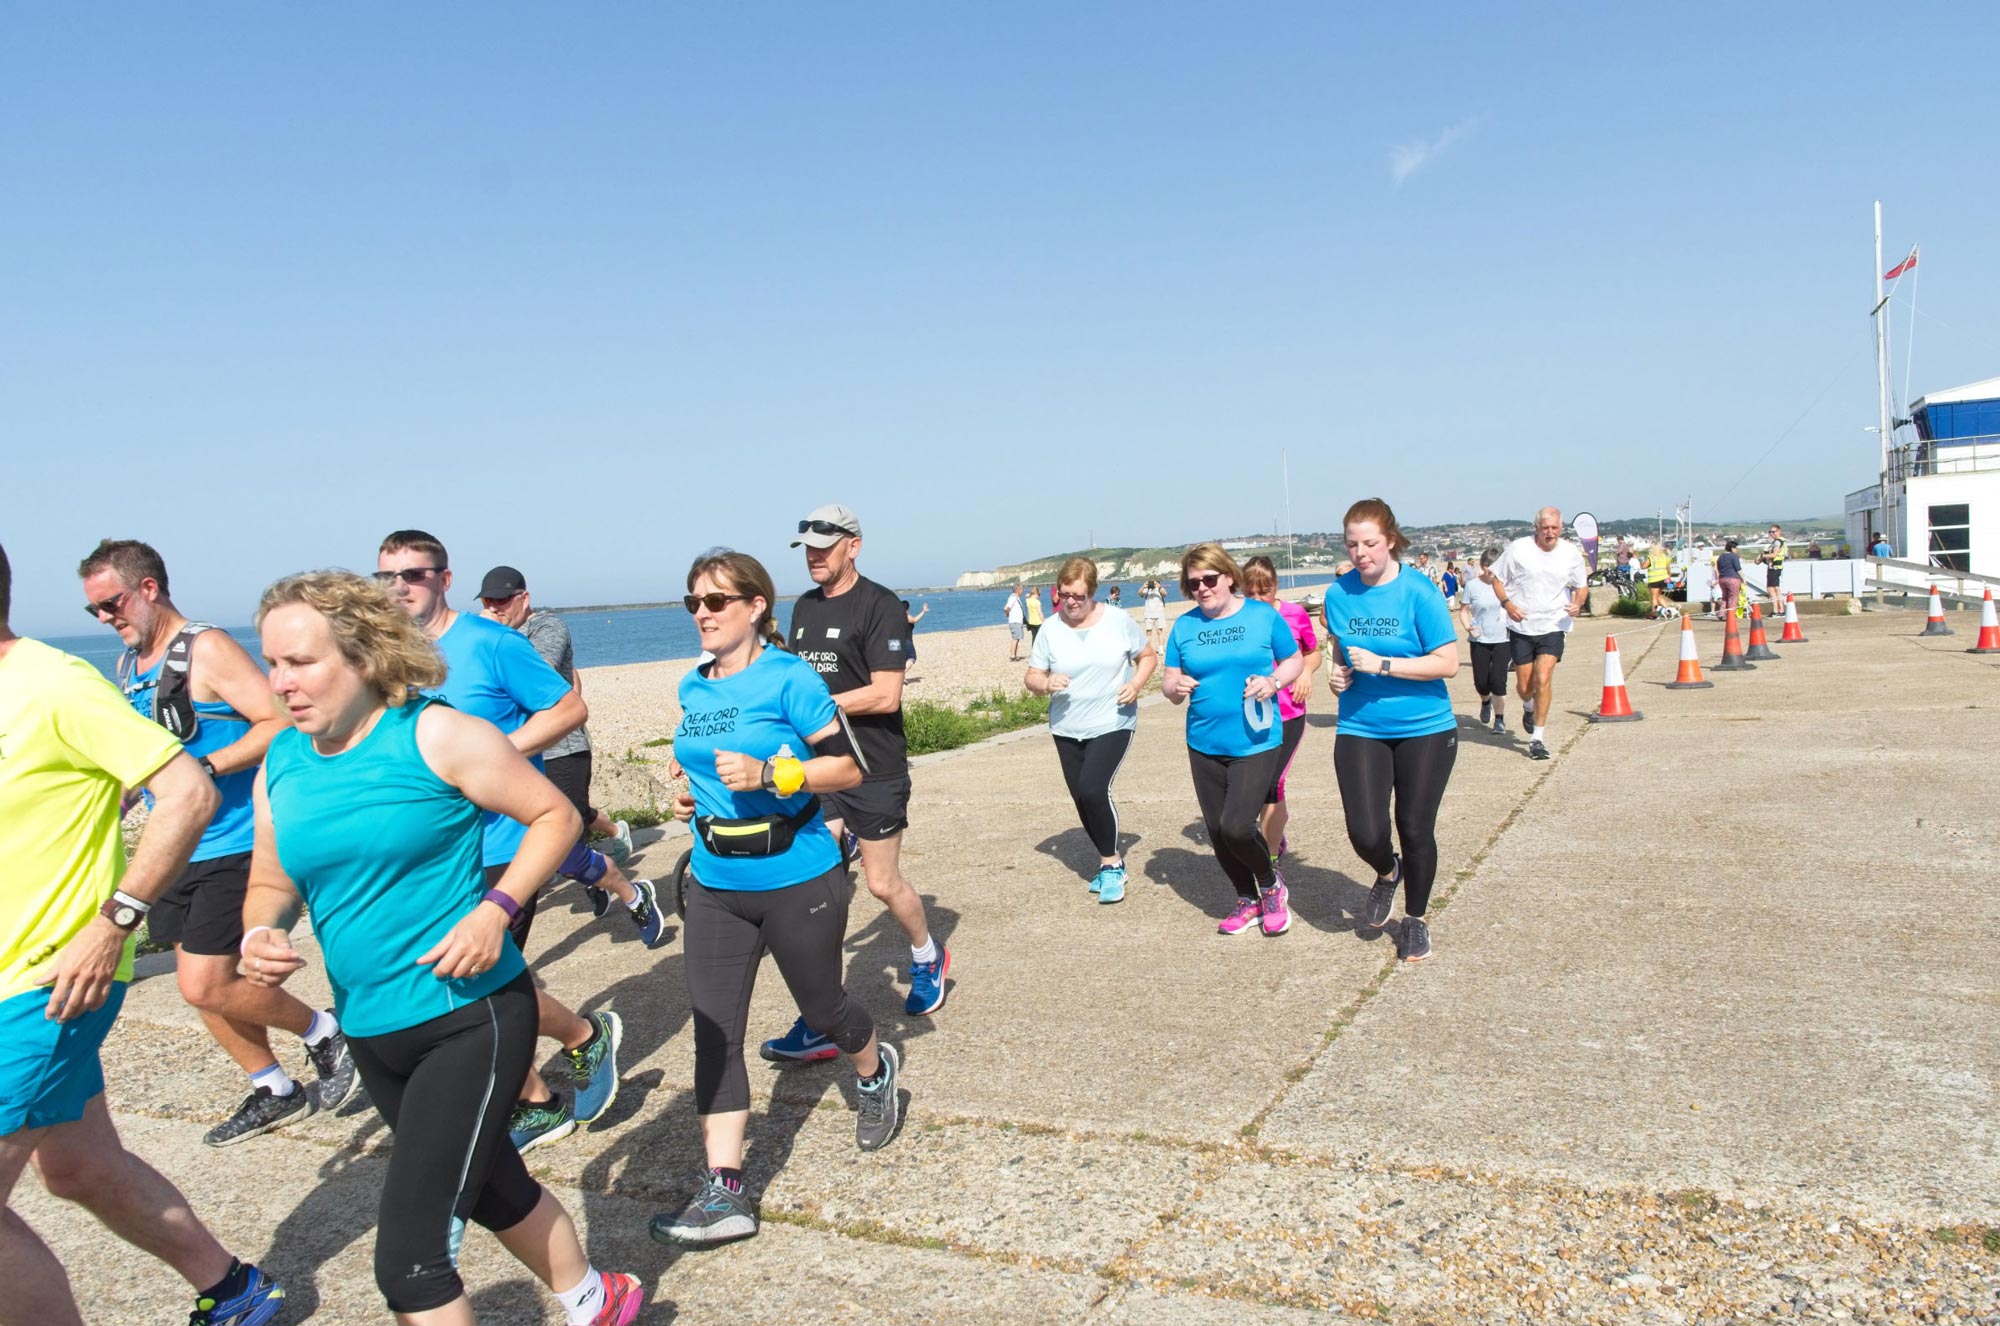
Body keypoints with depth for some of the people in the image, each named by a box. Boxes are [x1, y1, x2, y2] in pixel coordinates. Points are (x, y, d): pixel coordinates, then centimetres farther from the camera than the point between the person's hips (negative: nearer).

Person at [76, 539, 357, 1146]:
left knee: (206, 986, -11)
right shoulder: (127, 665, 13)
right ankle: (274, 1091, 28)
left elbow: (282, 725, -21)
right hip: (175, 849, 9)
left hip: (231, 843, -9)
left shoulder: (206, 650, -13)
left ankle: (325, 1034, 12)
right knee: (201, 984, 13)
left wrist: (202, 767, -26)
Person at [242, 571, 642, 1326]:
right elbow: (270, 886, 12)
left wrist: (495, 910, -21)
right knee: (493, 1192, 25)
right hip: (371, 1031, 7)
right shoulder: (281, 763, 3)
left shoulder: (436, 735, -15)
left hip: (473, 1016, -7)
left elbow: (555, 816, -8)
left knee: (410, 1258, -10)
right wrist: (260, 935, -11)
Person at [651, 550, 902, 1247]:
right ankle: (723, 1193, 2)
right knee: (713, 1027, -2)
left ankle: (875, 1072, 47)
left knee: (822, 1008, 12)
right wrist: (691, 794, 5)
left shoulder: (788, 678, -14)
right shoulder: (693, 687, 8)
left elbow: (848, 767, -14)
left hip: (798, 880, -6)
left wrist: (767, 775, -27)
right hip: (715, 883, 6)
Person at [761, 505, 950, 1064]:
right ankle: (819, 1023, 5)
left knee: (883, 883, 6)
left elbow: (885, 695, -19)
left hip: (874, 771, -6)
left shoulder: (878, 605, -12)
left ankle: (927, 955, 38)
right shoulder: (804, 607, 12)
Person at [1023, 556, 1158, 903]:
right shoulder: (1050, 630, -2)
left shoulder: (1119, 621, -6)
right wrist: (1046, 683, -20)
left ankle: (1110, 864, 0)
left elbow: (1148, 656, 7)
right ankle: (1112, 862, 32)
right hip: (1067, 730, 4)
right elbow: (1031, 678, 3)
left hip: (1112, 725, -4)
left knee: (1093, 790, -21)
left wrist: (1136, 683, -12)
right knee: (1082, 800, 10)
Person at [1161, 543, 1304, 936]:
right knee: (1217, 831, 10)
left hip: (1256, 743, -4)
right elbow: (1169, 683, 7)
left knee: (1236, 826, -15)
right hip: (1204, 745, 4)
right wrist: (1175, 686, -16)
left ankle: (1271, 884, 15)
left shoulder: (1263, 615, -3)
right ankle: (1248, 900, 33)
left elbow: (1295, 660, 6)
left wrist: (1274, 680, -15)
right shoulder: (1184, 626, 3)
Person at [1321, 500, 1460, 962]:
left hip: (1424, 730, -2)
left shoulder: (1419, 593, -13)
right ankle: (1387, 873, 30)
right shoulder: (1338, 594, 0)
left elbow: (1448, 663, -16)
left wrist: (1381, 664, -22)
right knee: (1365, 833, -7)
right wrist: (1340, 675, -4)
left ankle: (1416, 918, 31)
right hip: (1360, 729, 3)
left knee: (1415, 830, 6)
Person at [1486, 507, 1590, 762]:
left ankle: (1537, 738, -7)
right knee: (1524, 685, 7)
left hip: (1553, 626, 0)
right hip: (1521, 627, 0)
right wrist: (1507, 604, -14)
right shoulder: (1518, 549, -7)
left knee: (1543, 679, -16)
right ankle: (1528, 708, 45)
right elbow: (1497, 578, 3)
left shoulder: (1572, 553, 0)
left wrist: (1578, 604, -8)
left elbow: (1582, 586, 14)